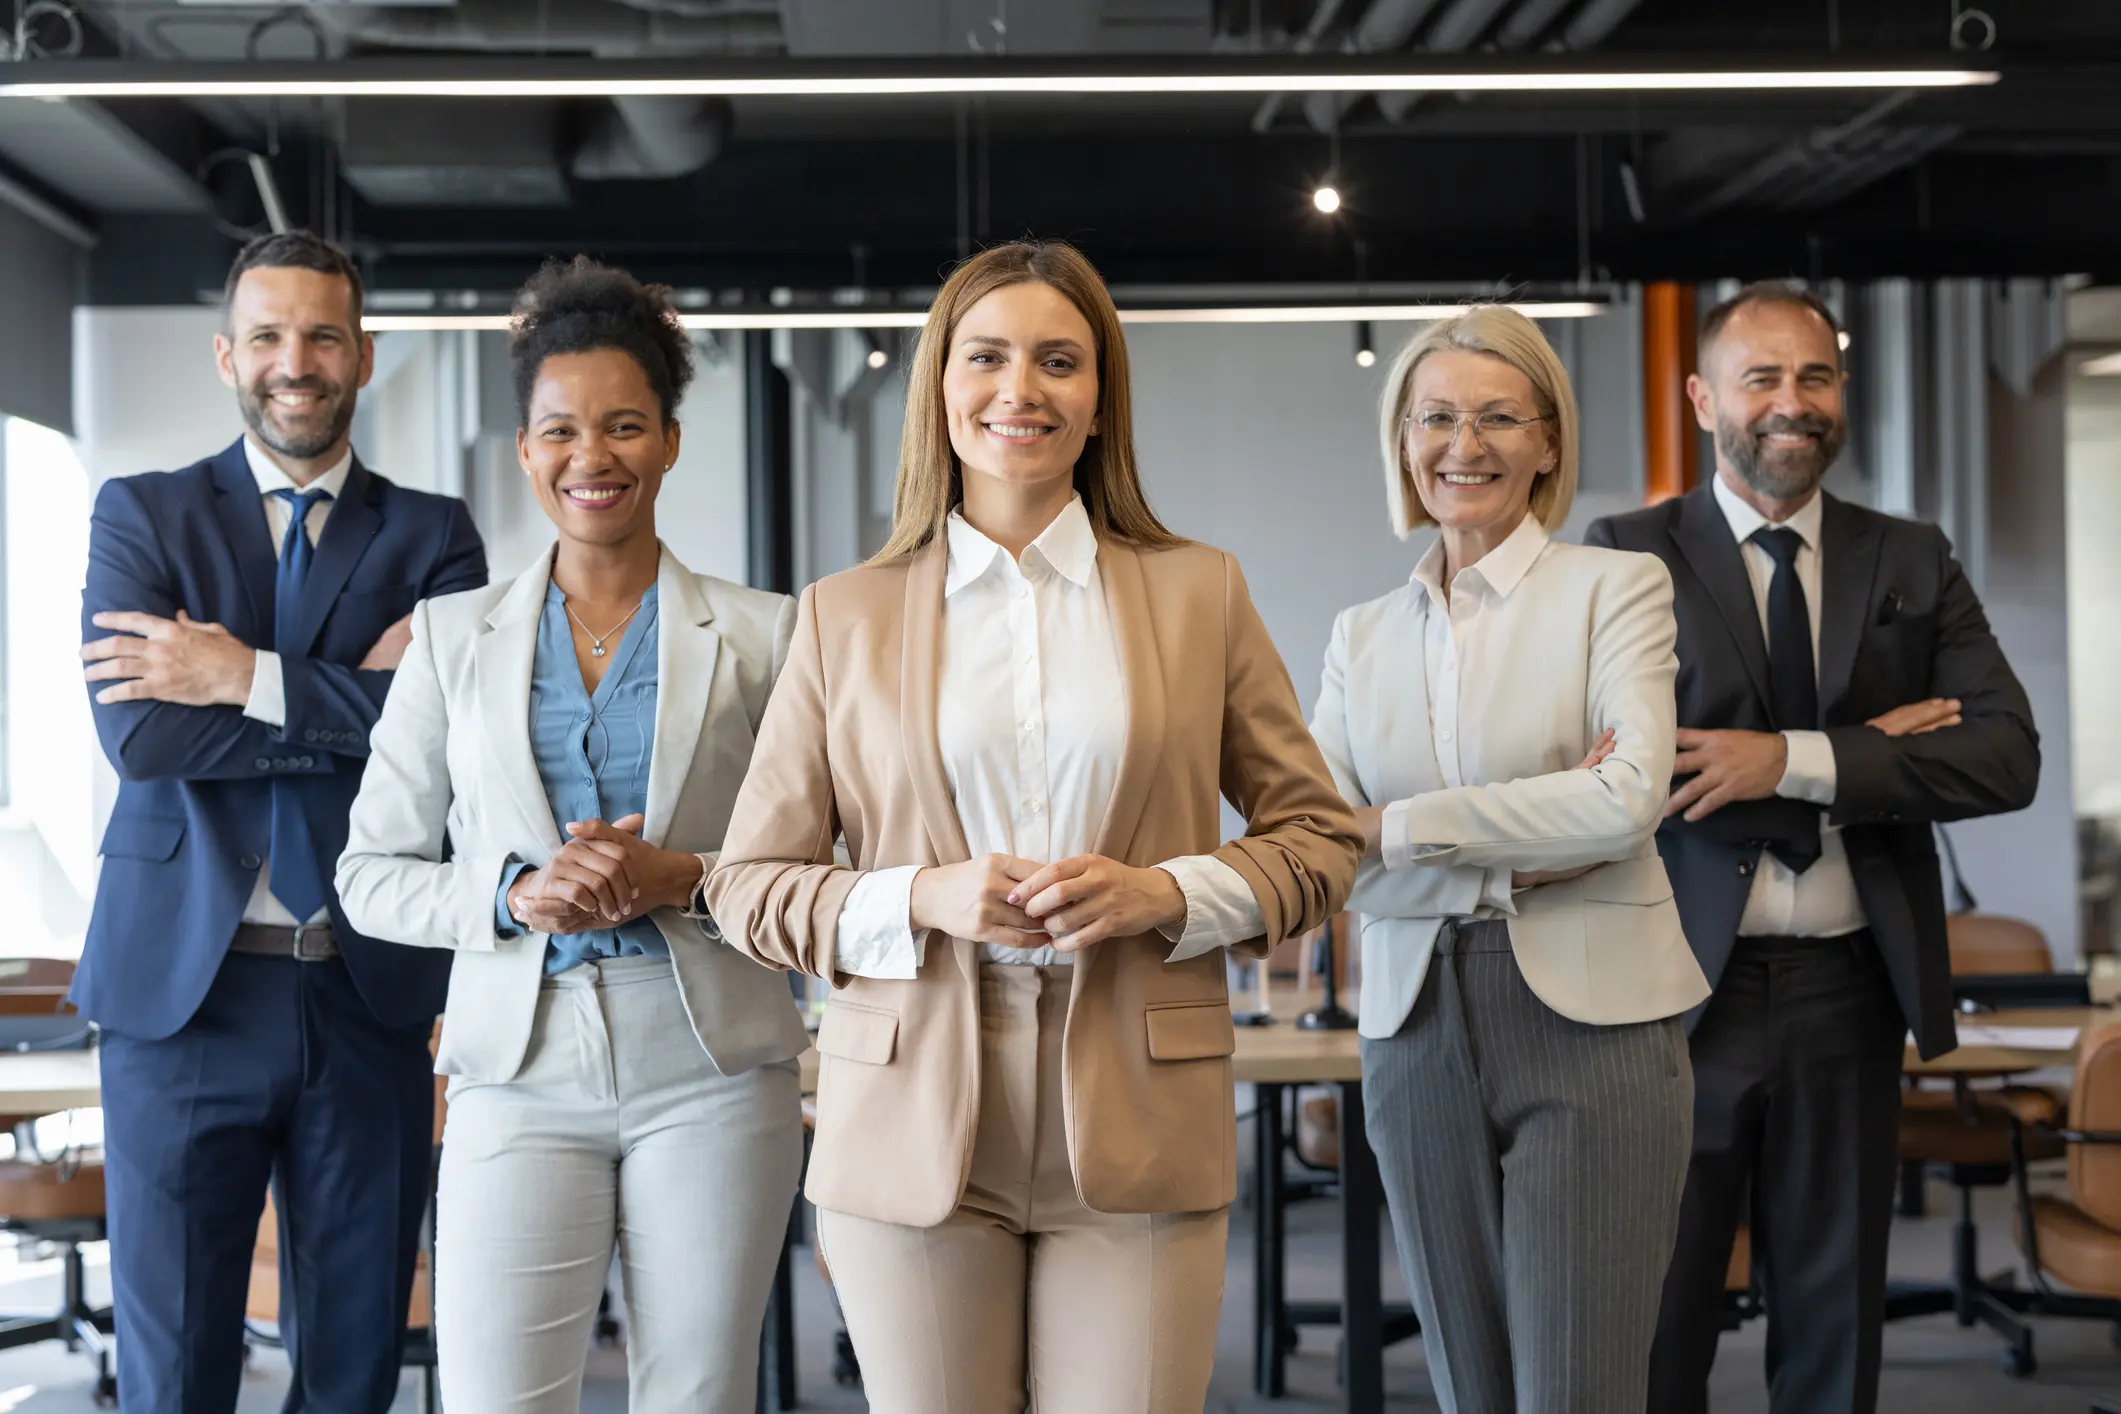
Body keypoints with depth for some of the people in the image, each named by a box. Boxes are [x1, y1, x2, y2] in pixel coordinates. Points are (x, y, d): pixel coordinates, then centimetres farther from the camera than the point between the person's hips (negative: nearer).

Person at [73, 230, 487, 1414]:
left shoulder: (433, 535, 8)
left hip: (370, 995, 1)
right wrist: (361, 697, -12)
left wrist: (246, 677, -15)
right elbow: (139, 731, -10)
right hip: (184, 984, -1)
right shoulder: (142, 514, 6)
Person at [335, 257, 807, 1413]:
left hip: (713, 1076, 0)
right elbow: (371, 872, 8)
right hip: (525, 1073, 1)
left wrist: (682, 879, -14)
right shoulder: (452, 636, 9)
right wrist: (512, 893, -10)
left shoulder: (762, 634, 4)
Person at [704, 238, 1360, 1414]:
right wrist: (923, 899, -11)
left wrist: (1167, 893, -10)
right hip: (913, 1126, 0)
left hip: (1138, 1130, 0)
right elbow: (748, 885, 6)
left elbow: (1319, 842, 9)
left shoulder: (1199, 594, 8)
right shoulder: (845, 618, 7)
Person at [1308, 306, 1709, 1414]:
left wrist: (1392, 827, -11)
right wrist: (1519, 858, -12)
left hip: (1588, 1023, -4)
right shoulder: (1363, 635, 12)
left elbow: (1630, 797, -16)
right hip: (1417, 1035, 4)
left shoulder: (1618, 587, 0)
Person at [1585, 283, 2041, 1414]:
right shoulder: (1628, 557, -1)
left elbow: (2007, 758, -4)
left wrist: (1795, 760, -17)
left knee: (1836, 1319, 12)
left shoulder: (1913, 565, 8)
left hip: (1848, 992, 3)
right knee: (1658, 1321, 4)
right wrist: (1868, 749, -14)